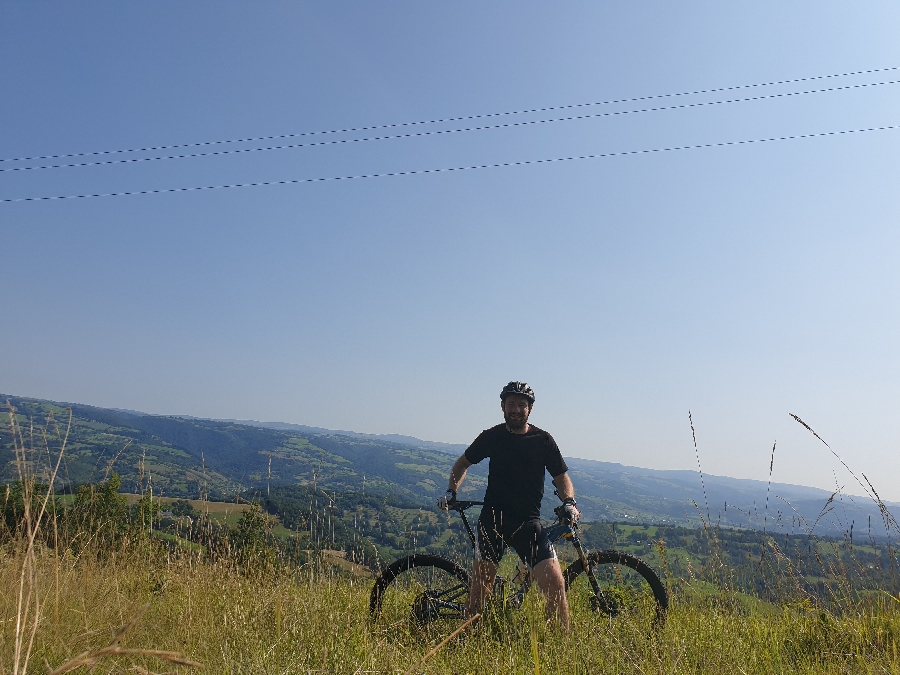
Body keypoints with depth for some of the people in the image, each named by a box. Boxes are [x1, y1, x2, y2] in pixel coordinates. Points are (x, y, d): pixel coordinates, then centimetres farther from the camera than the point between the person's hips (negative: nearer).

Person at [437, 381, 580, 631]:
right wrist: (451, 491, 3)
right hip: (493, 519, 0)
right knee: (482, 581, -1)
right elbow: (463, 463, 16)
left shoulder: (543, 440, 1)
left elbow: (561, 477, 8)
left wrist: (569, 502, -11)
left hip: (528, 522, 0)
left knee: (555, 583, -11)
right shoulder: (491, 437, 2)